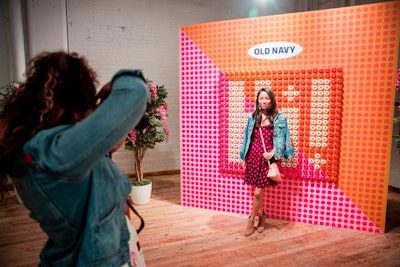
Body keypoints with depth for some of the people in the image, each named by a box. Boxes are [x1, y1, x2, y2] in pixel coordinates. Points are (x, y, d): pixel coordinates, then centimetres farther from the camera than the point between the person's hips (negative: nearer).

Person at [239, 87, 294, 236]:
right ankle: (260, 217, 33)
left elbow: (281, 140, -4)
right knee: (257, 191, 12)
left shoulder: (279, 118, -2)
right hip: (253, 156, 4)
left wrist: (273, 153, -20)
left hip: (267, 158, -4)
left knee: (258, 192, -4)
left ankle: (251, 220, 14)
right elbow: (248, 139, 11)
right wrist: (244, 157, 11)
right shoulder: (253, 117, 8)